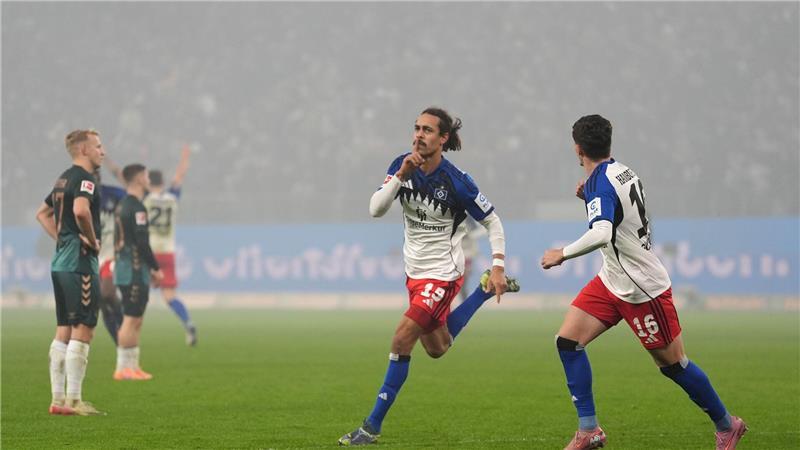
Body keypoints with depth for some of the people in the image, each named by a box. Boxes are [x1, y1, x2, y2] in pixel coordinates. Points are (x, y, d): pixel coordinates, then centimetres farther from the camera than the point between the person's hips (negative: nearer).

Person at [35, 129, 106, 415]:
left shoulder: (64, 179, 17)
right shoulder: (84, 178, -12)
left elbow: (43, 213, 28)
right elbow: (81, 210, -31)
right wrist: (92, 240, -16)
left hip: (60, 262, 9)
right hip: (80, 263, -9)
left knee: (64, 332, 10)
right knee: (82, 331, -7)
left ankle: (58, 399, 10)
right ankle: (74, 401, -8)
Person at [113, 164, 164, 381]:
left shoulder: (123, 205, 17)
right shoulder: (136, 207, -14)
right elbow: (142, 243, -19)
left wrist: (149, 268, 20)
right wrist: (156, 268, -10)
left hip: (125, 267, 10)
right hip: (134, 270, -10)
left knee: (136, 320, 12)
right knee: (131, 320, -8)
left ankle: (133, 366, 14)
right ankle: (123, 368, -7)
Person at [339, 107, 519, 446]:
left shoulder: (456, 182, -19)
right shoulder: (403, 166, -6)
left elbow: (492, 222, -9)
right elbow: (375, 209, -14)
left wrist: (498, 267, -18)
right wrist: (401, 175, -27)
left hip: (442, 274, -7)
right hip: (414, 271, 7)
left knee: (401, 341, -16)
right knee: (437, 349, 19)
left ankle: (373, 426, -7)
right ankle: (486, 291, 40)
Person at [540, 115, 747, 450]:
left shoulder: (601, 182, -24)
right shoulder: (623, 172, 3)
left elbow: (602, 234, -40)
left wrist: (563, 254, -28)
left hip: (642, 289, -9)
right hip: (612, 281, 9)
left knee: (672, 364, 3)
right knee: (567, 340, -1)